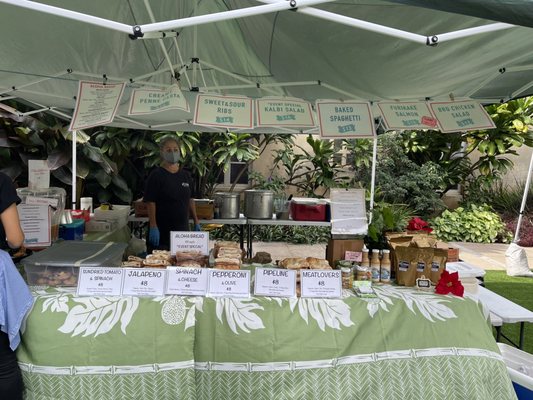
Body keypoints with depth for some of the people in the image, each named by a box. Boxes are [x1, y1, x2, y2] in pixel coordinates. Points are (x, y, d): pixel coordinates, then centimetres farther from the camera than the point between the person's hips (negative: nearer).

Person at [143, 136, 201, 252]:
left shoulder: (185, 175, 10)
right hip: (162, 231, -5)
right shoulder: (156, 175, -6)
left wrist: (196, 222, 11)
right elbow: (150, 202, -10)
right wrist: (153, 227, -16)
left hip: (183, 229, 5)